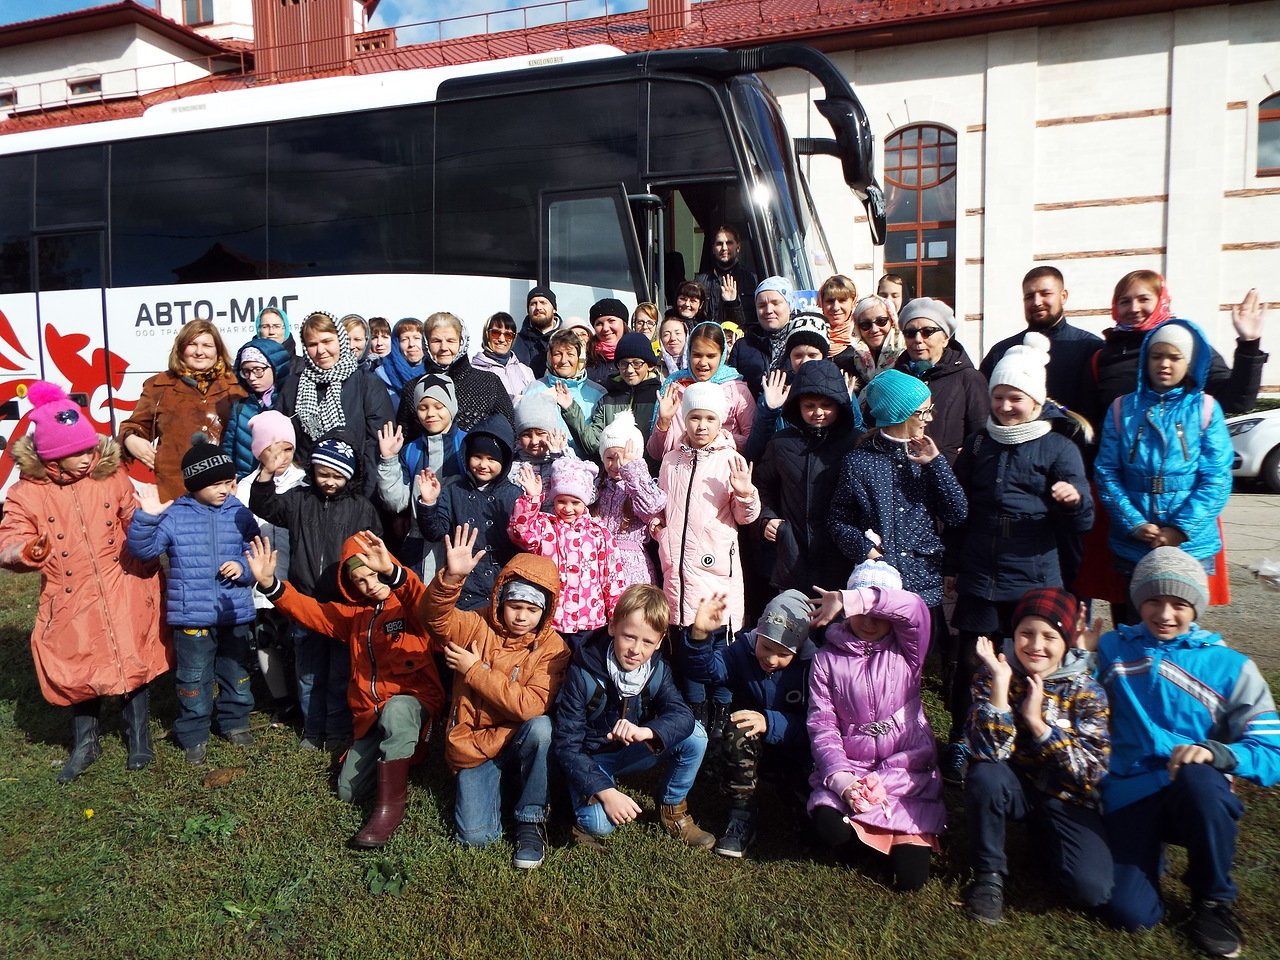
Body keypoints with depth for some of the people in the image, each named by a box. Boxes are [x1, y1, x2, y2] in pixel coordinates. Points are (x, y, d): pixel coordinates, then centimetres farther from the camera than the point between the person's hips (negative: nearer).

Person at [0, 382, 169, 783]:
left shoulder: (112, 476, -1)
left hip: (124, 595, 0)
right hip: (72, 600, 0)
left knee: (133, 662, 5)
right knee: (79, 671, 9)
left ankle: (138, 735, 25)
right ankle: (85, 743, 30)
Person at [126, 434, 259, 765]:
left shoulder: (240, 515, 1)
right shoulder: (173, 515, -5)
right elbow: (143, 549, -11)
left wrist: (244, 569, -14)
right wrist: (146, 517, -24)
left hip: (235, 614, 2)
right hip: (191, 617, -2)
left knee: (237, 674, 17)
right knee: (194, 679, 9)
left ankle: (235, 723, 37)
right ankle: (193, 735, 26)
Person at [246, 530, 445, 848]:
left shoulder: (409, 606, -7)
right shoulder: (353, 613, 14)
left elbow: (429, 606, -32)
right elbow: (308, 610, 5)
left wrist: (392, 572, -49)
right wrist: (269, 584, -12)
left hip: (413, 700, -7)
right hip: (370, 714, 7)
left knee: (396, 710, -41)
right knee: (348, 793, 4)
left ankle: (391, 806, -30)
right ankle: (395, 758, 31)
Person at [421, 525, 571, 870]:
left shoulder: (552, 648, -11)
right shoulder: (478, 627, -5)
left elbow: (532, 705, -23)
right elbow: (436, 617, -23)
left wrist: (476, 671, -19)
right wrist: (452, 577, -43)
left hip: (520, 745, 0)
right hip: (475, 745, 1)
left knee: (540, 725, -34)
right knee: (475, 835, -18)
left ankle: (531, 818, -13)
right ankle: (493, 784, 16)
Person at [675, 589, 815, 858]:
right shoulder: (744, 649, -11)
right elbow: (705, 669, -27)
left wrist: (770, 723, -36)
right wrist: (699, 635, -46)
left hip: (796, 753, 0)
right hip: (749, 752, 0)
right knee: (740, 729, -34)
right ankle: (742, 816, -19)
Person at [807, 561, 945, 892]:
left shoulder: (905, 650, 0)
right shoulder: (827, 658, 1)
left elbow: (914, 608, -24)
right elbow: (822, 727, -5)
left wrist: (846, 600, -33)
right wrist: (841, 780, -20)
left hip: (907, 767, -1)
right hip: (850, 766, 1)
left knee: (910, 875, -15)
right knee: (831, 827, -29)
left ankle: (911, 840, 22)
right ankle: (887, 840, 6)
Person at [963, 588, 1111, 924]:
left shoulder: (1086, 690, -11)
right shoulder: (992, 676, -12)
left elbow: (1093, 769, -18)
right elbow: (989, 752, -24)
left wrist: (1037, 722, -26)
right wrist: (1000, 685, -32)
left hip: (1066, 796, 0)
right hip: (1015, 785, 0)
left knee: (1093, 890, -20)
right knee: (984, 776, -34)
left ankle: (1045, 842, 15)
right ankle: (988, 874, -10)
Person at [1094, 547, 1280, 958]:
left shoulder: (1230, 667, -1)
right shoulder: (1111, 648, 5)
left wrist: (1215, 751, -30)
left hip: (1198, 798, 0)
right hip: (1130, 796, 1)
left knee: (1198, 777, -37)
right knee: (1131, 913, -20)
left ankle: (1213, 898, -8)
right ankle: (1150, 849, 17)